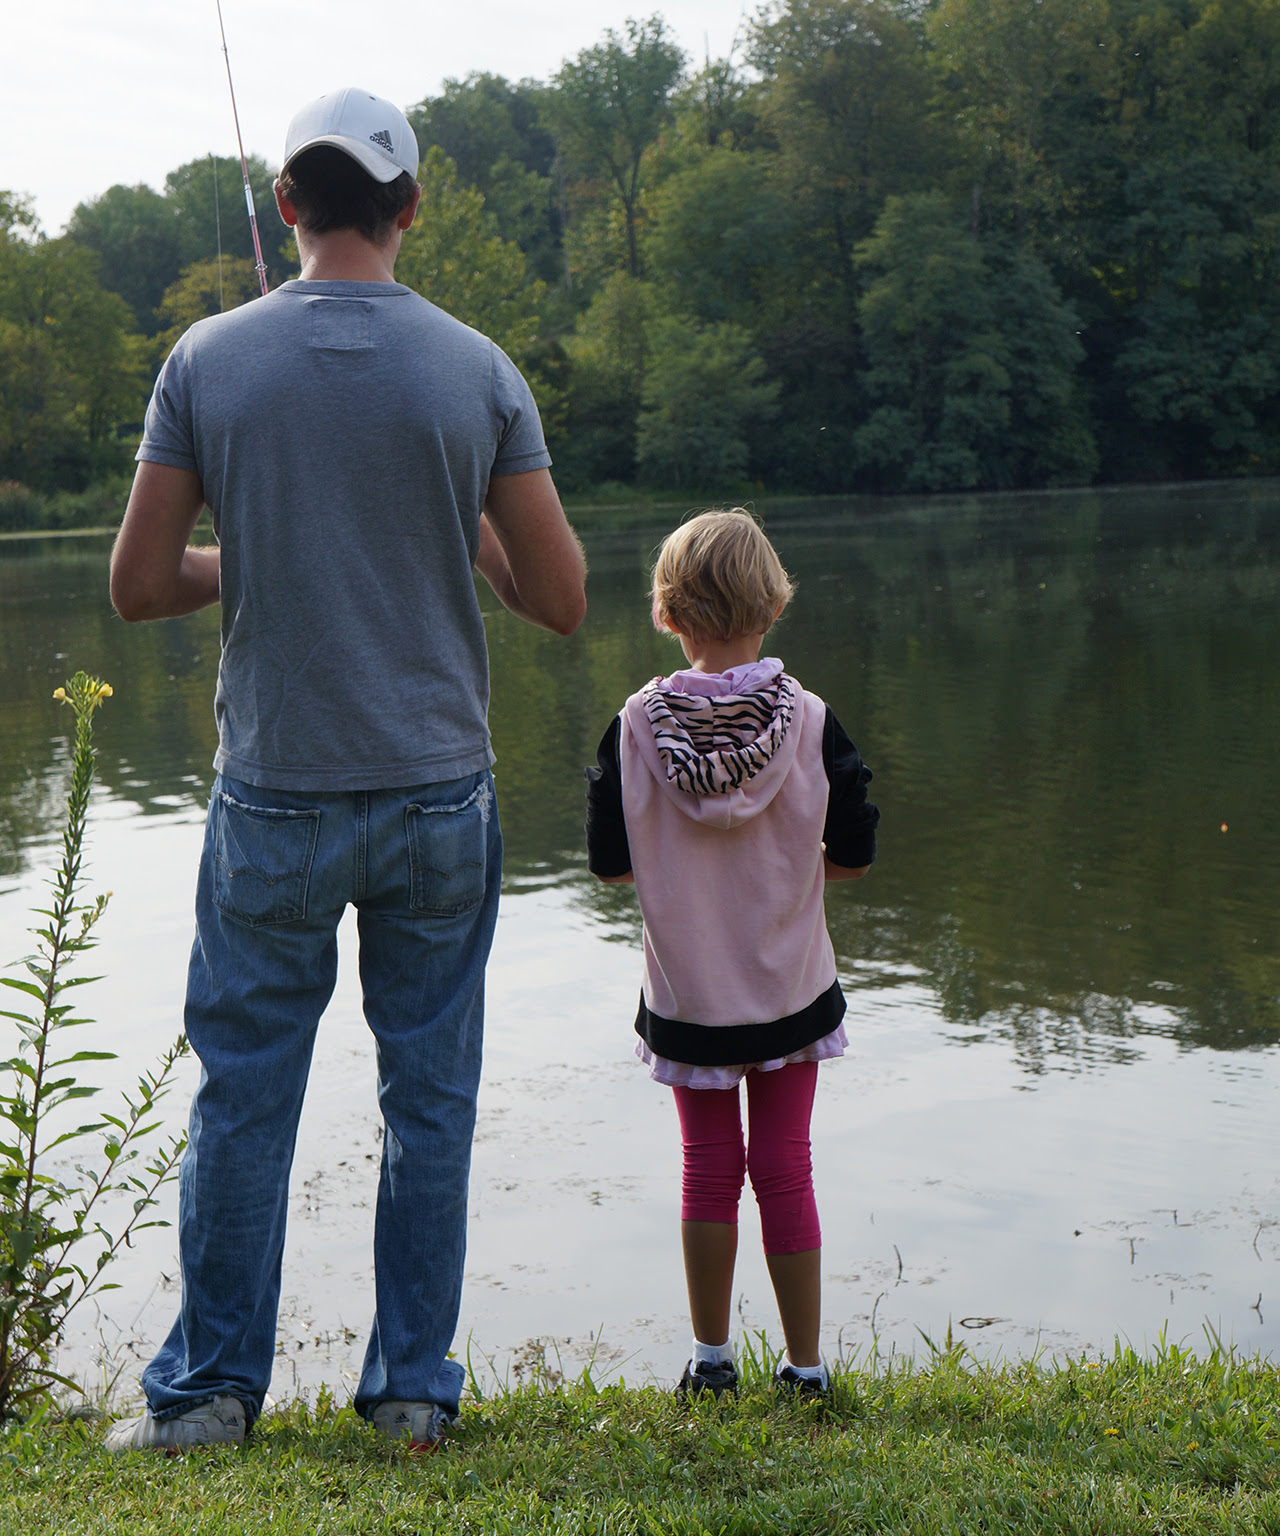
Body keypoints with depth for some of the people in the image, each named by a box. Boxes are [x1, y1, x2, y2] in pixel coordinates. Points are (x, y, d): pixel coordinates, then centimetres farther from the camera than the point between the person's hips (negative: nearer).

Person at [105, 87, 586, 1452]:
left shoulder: (209, 359, -4)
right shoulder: (478, 370, -4)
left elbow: (138, 586, -2)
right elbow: (560, 599, -3)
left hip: (275, 798, 0)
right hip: (439, 793, 0)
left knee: (242, 1099, 11)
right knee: (429, 1104, 11)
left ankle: (210, 1388, 21)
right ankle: (413, 1387, 19)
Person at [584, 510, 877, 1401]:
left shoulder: (636, 725, -10)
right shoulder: (810, 721, -11)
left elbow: (612, 864, -7)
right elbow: (853, 856, -6)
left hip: (688, 994, 0)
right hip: (791, 988, 0)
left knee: (711, 1168, 13)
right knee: (785, 1168, 10)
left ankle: (711, 1357, 23)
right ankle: (805, 1365, 17)